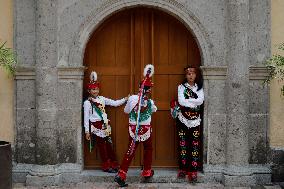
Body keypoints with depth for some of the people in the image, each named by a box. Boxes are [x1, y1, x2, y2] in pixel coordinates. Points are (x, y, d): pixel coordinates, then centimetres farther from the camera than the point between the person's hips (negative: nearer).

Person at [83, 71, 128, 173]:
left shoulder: (102, 99, 9)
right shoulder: (87, 102, -5)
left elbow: (114, 103, 11)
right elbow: (86, 117, -5)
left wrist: (125, 99, 0)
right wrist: (87, 131, -7)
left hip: (105, 125, 5)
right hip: (96, 126, -5)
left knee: (109, 145, 6)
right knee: (102, 146, 1)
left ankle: (114, 164, 15)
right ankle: (106, 166, 10)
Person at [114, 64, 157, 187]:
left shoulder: (132, 98, -9)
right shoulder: (150, 102, -14)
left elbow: (126, 110, 4)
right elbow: (154, 110, 9)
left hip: (133, 129, 2)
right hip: (145, 129, -2)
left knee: (130, 151, 7)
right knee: (148, 149, 21)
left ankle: (121, 175, -3)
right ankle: (147, 173, 30)